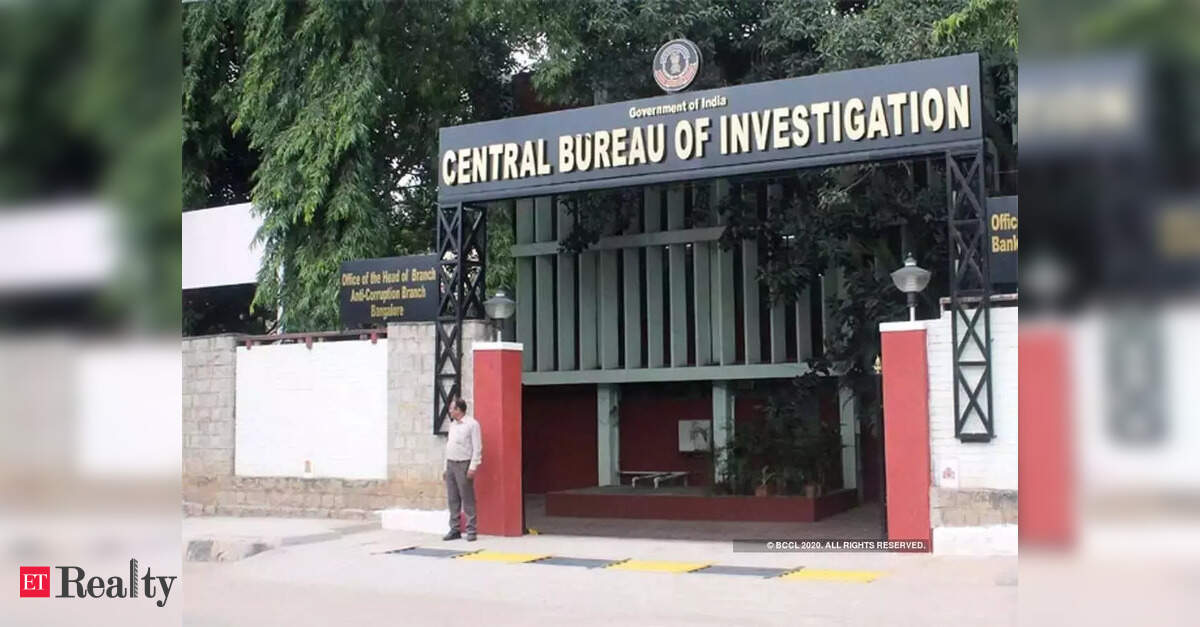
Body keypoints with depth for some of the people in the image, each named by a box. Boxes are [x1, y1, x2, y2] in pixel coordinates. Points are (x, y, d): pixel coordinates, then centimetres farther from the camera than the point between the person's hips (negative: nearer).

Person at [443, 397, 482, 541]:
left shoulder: (472, 424, -6)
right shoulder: (453, 424, 17)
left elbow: (477, 447, -10)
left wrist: (473, 467, -16)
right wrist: (446, 467, 15)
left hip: (463, 465, -7)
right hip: (451, 464, 7)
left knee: (467, 499, -5)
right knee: (452, 499, 8)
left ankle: (471, 531, -2)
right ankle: (454, 530, 13)